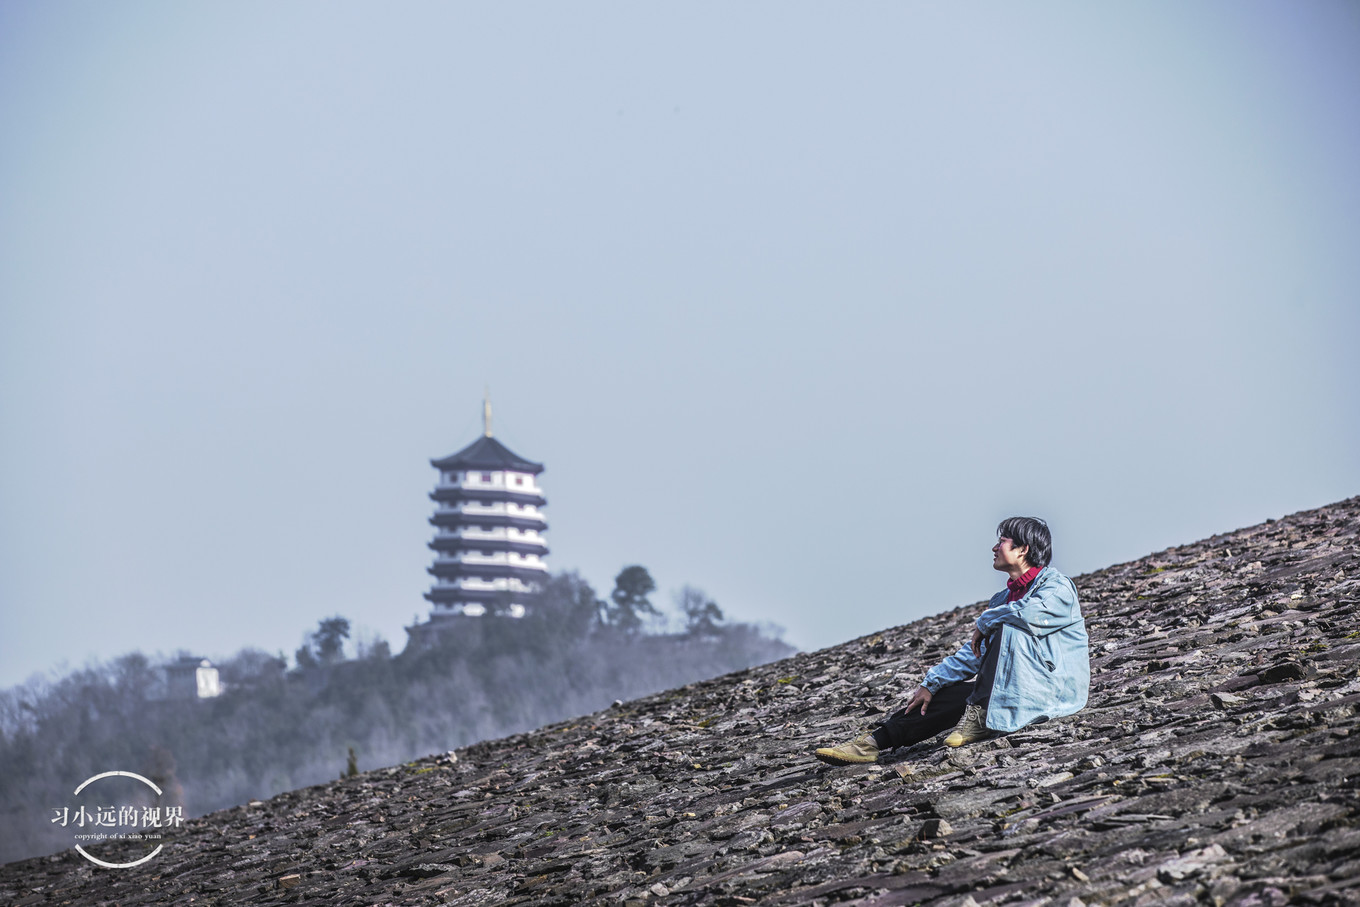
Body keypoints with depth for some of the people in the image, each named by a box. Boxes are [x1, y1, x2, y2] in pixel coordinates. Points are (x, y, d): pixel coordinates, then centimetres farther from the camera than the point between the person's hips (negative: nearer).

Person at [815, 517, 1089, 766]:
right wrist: (930, 684, 6)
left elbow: (1029, 614, -32)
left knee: (1007, 629, -27)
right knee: (946, 694, -5)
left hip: (1060, 687, -8)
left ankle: (979, 716, -29)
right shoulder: (1003, 599, 18)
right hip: (1018, 691, 8)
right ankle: (874, 742, -11)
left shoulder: (1057, 587, -8)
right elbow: (973, 653, 17)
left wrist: (984, 622, -14)